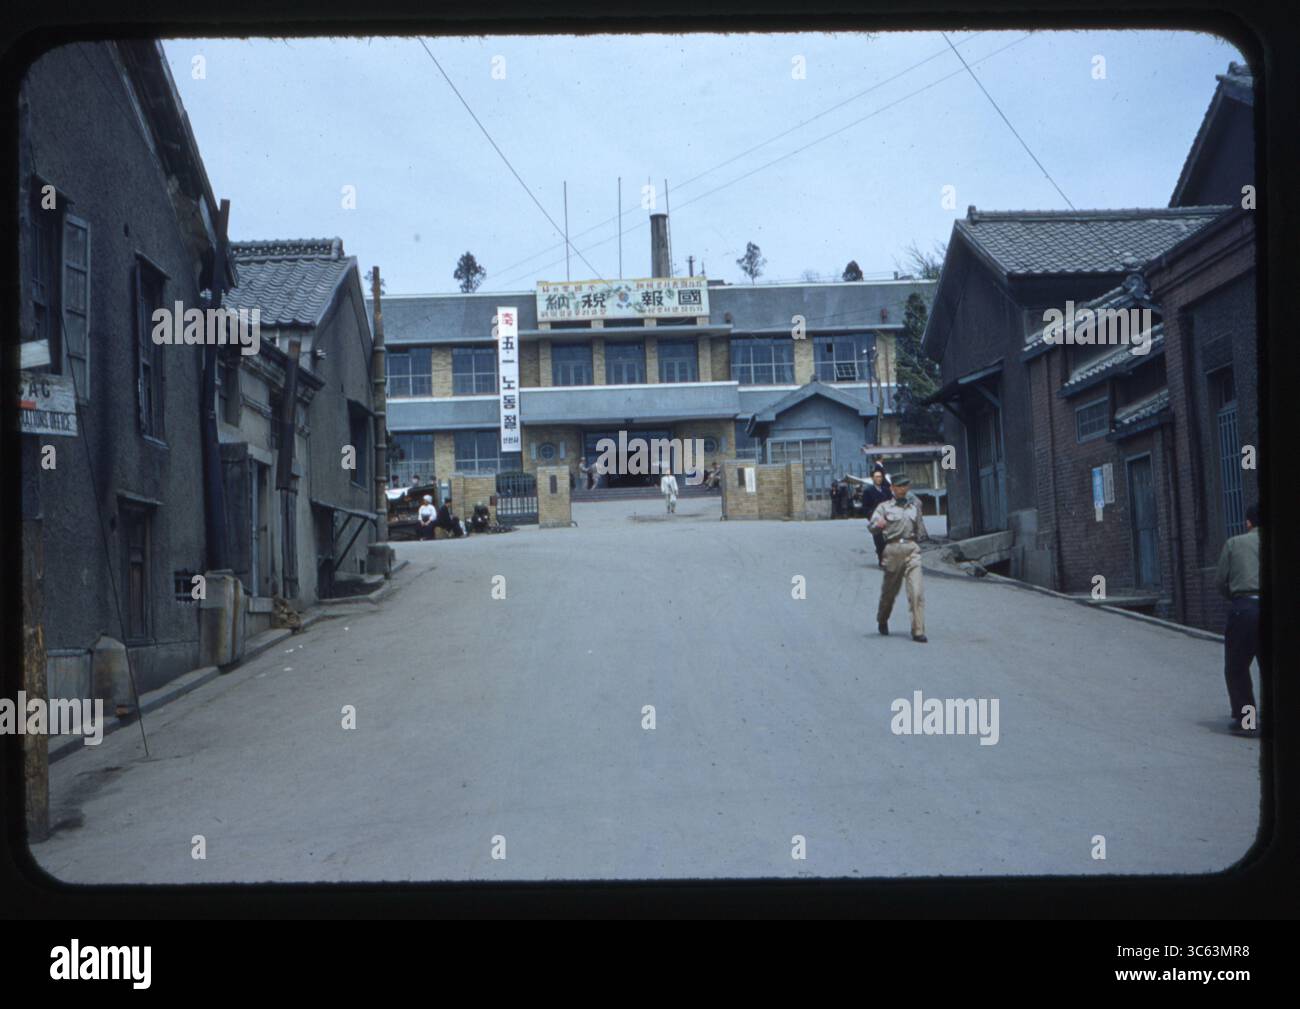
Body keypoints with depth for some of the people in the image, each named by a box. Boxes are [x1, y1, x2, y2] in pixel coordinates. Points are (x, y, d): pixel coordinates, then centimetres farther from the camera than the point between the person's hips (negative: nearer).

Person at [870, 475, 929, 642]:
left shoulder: (914, 506, 19)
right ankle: (882, 621, 36)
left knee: (917, 590, -12)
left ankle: (918, 631, -13)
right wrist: (878, 524, -26)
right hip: (893, 548, -1)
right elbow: (873, 525, -6)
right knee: (890, 589, 10)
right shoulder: (884, 507, 9)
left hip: (912, 548, 1)